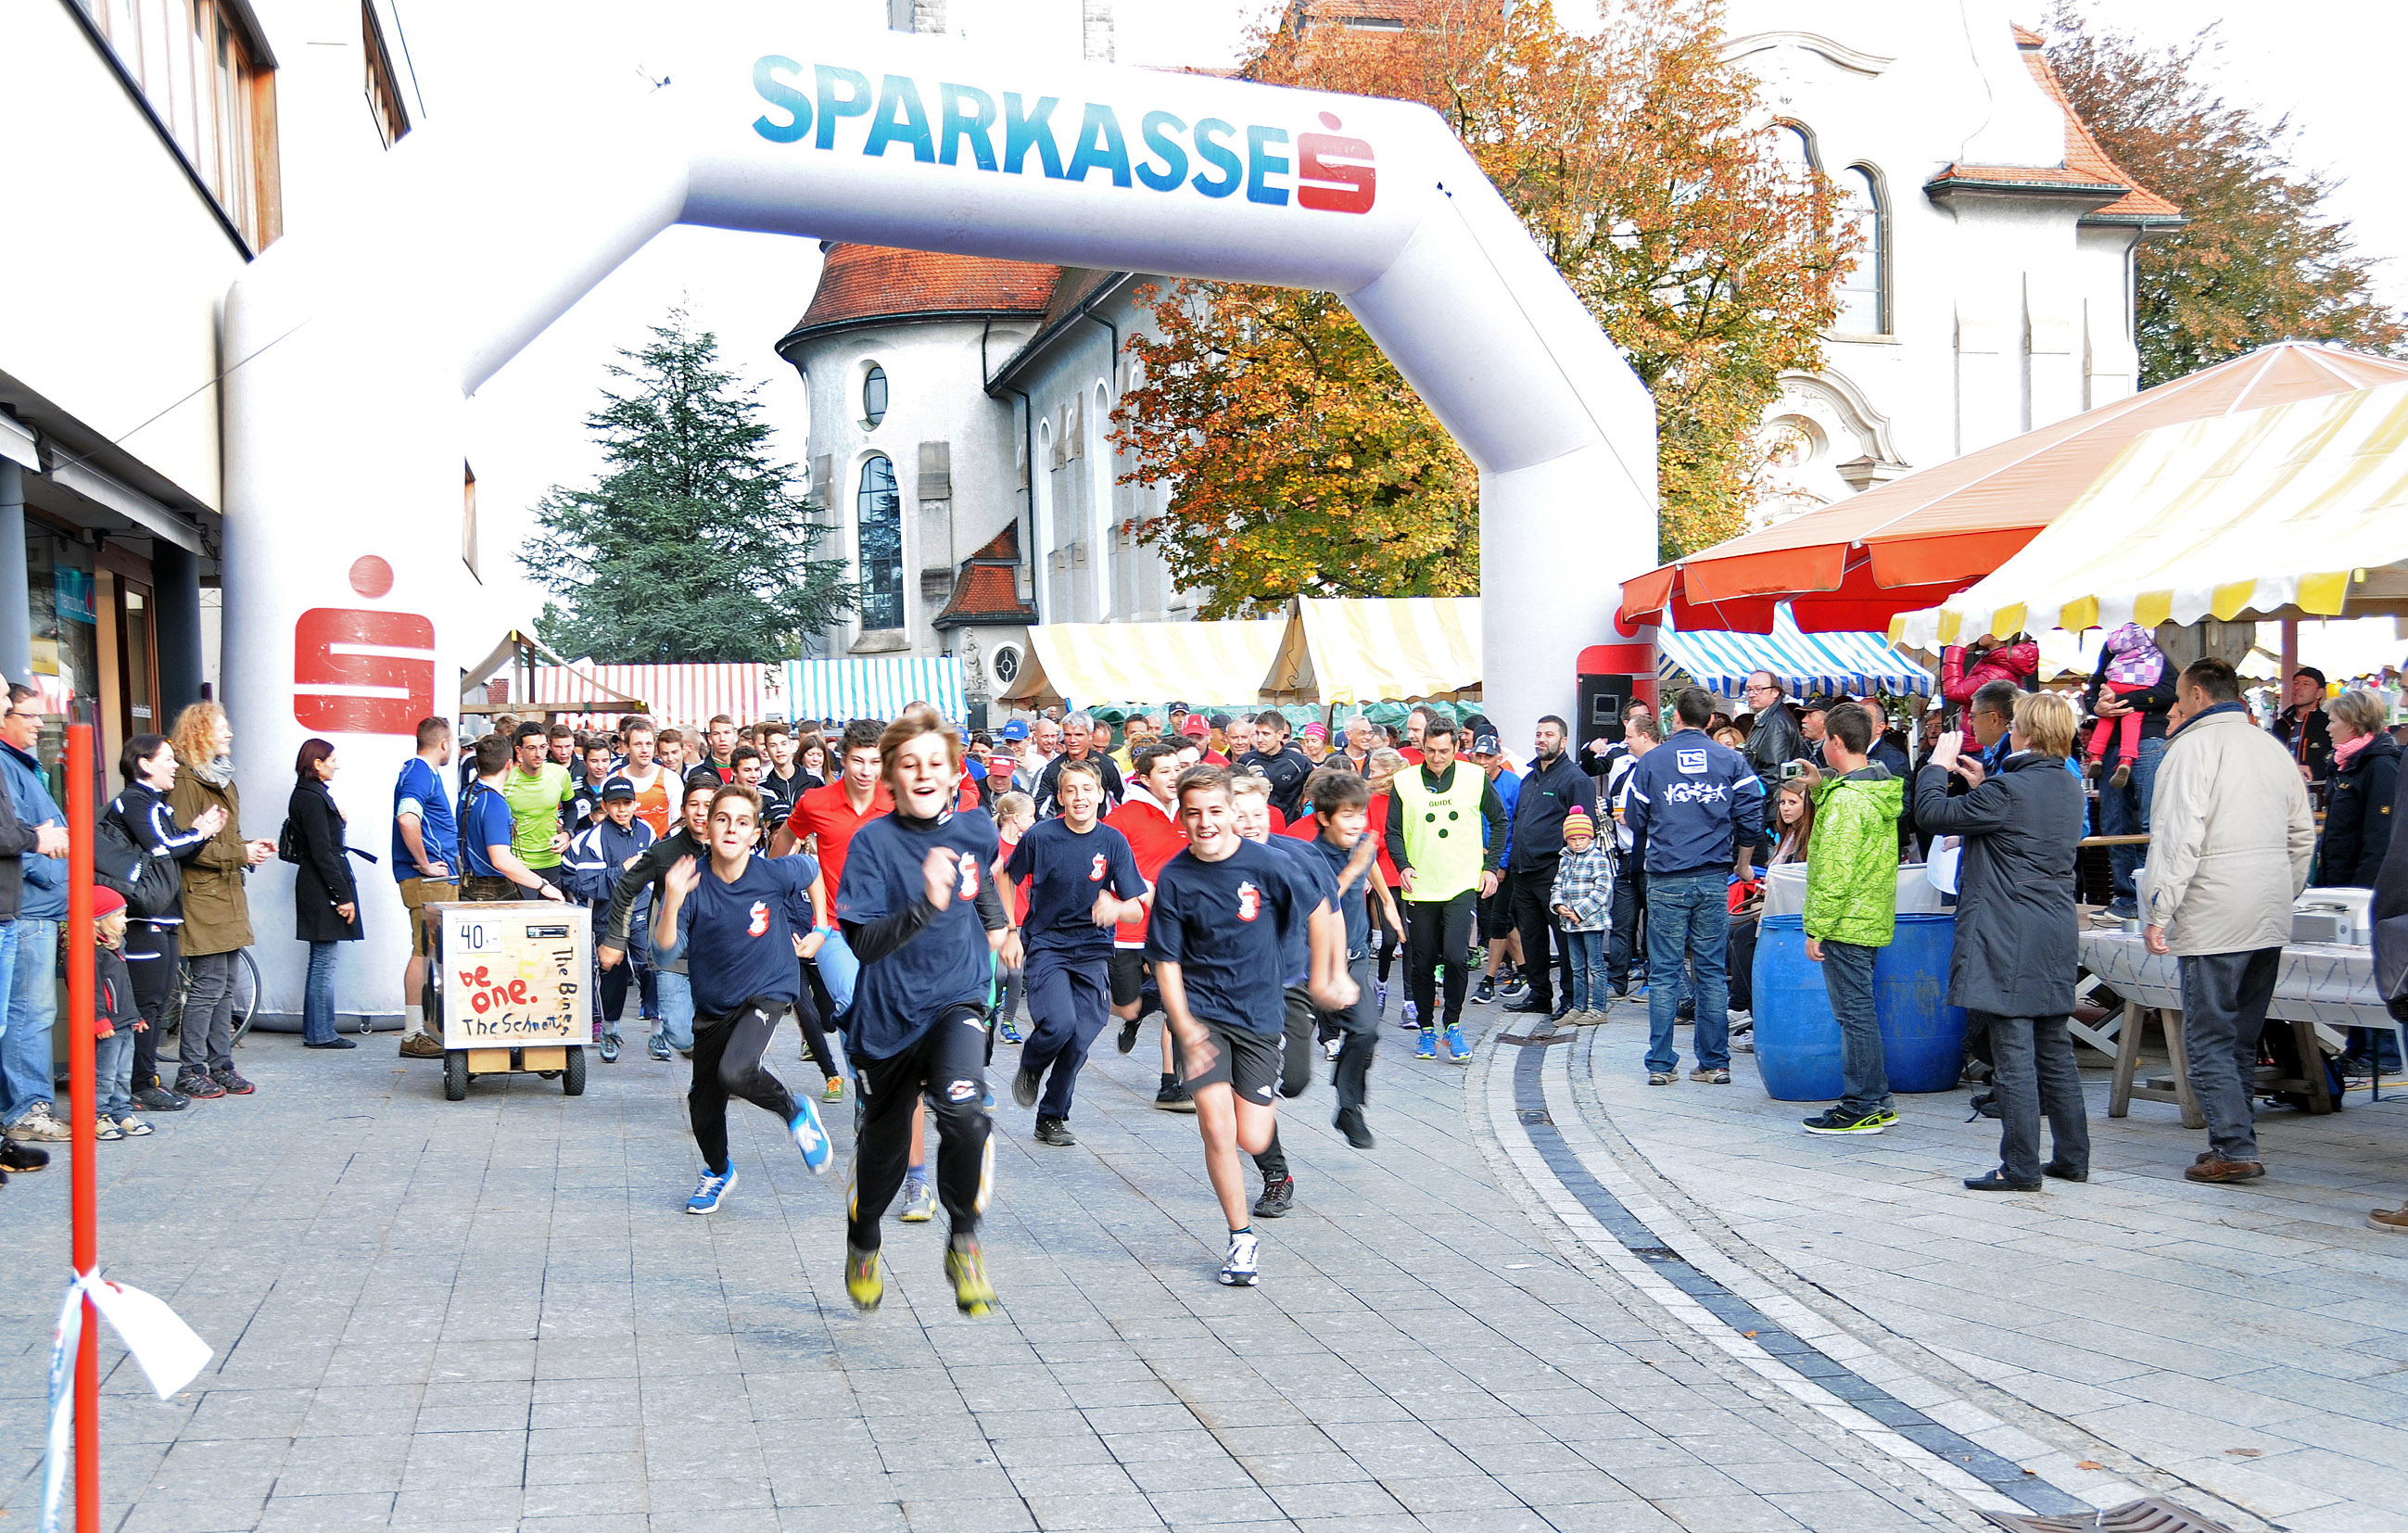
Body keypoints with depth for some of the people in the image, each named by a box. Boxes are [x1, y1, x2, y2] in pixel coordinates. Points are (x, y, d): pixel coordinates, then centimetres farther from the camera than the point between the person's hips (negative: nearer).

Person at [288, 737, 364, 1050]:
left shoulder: (310, 795, 16)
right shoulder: (312, 798, -15)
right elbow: (321, 852, -19)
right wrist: (343, 895, -19)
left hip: (317, 887, 11)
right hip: (323, 887, -11)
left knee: (321, 961, 13)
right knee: (324, 961, -6)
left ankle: (316, 1030, 18)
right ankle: (320, 1033, -2)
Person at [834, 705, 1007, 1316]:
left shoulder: (976, 827, -4)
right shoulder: (873, 841, -15)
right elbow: (864, 942, -25)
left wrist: (993, 918, 33)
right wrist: (925, 905, -38)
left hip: (957, 999, 1)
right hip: (889, 1012, -1)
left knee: (963, 1107, -30)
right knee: (884, 1145, 17)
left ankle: (964, 1242, -11)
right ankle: (862, 1243, 49)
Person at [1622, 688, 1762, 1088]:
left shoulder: (1650, 761, 1)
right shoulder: (1732, 761, 3)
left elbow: (1635, 821, 7)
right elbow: (1751, 820, 1)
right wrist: (1742, 866, 16)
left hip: (1666, 879, -1)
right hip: (1714, 878, 1)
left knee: (1664, 974, 2)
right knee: (1712, 972, 7)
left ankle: (1661, 1064, 2)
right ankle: (1714, 1063, 9)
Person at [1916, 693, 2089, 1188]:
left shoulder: (2006, 790, -17)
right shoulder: (2069, 787, 10)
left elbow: (1932, 814, -10)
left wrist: (1937, 765, 5)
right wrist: (1982, 784, 22)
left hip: (2008, 941, -9)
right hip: (2055, 935, 9)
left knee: (2013, 1054, -4)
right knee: (2055, 1050, 15)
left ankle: (2020, 1167, 0)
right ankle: (2071, 1157, 21)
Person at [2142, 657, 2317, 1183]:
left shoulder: (2194, 746, -9)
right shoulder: (2275, 749, 14)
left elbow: (2177, 837, -16)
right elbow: (2303, 835, 18)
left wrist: (2159, 912, -15)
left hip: (2214, 918, -7)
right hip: (2270, 919, 7)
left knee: (2210, 1039, -4)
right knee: (2243, 1038, 14)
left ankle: (2234, 1149, -8)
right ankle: (2232, 1137, 17)